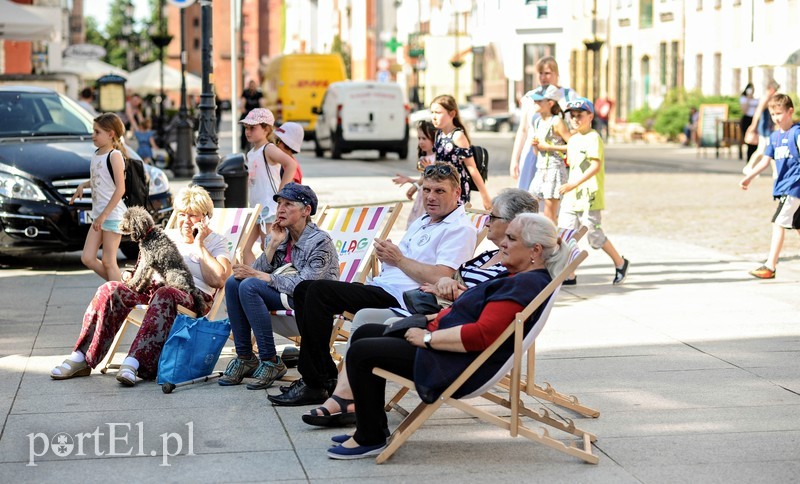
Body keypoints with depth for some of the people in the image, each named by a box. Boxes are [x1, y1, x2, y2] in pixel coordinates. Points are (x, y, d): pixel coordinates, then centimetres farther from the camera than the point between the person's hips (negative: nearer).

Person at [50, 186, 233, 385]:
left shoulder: (215, 242, 13)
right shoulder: (167, 236, 27)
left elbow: (219, 280, -4)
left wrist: (199, 246, -2)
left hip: (193, 297, -5)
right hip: (153, 288, 5)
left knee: (164, 294, -40)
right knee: (110, 289, -23)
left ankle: (134, 361, -50)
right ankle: (81, 358, -29)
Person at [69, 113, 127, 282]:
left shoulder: (114, 155, -13)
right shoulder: (97, 154, 12)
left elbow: (120, 189, -19)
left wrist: (104, 214, -20)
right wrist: (83, 185, 7)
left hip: (113, 214, -8)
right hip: (98, 214, 8)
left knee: (108, 262, -5)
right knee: (87, 258, 6)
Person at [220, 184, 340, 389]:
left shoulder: (320, 242, -13)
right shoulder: (280, 235, 8)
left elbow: (304, 285, -22)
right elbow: (257, 271, 1)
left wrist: (257, 275, -20)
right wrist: (273, 244, -11)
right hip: (283, 295, 8)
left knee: (249, 286, -26)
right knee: (233, 282, -13)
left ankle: (271, 362, -23)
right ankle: (245, 358, -11)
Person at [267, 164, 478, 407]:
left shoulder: (460, 229, -6)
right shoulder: (422, 222, 25)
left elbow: (439, 277, -19)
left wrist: (398, 259, -10)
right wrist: (385, 253, 2)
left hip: (400, 297, -10)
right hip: (381, 286, 10)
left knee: (319, 292, -21)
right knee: (304, 289, 3)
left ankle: (315, 384, -16)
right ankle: (324, 374, 1)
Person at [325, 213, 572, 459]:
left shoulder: (527, 285, -20)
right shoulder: (518, 278, 14)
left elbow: (482, 334, -29)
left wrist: (428, 338, -21)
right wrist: (433, 318, 14)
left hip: (458, 366, -12)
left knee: (361, 353, -15)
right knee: (365, 333, 15)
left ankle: (369, 439, -1)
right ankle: (374, 427, 18)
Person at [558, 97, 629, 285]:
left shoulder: (593, 138, -11)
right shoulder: (572, 139, 15)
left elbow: (596, 166, -21)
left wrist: (574, 184, -25)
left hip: (589, 197, -8)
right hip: (571, 196, 8)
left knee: (594, 235, -2)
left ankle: (620, 263, 19)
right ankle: (569, 275, 6)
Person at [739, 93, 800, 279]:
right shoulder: (774, 137, 14)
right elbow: (766, 160, 17)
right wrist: (749, 177, 12)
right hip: (782, 186, 8)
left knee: (779, 223, -13)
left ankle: (770, 267, -13)